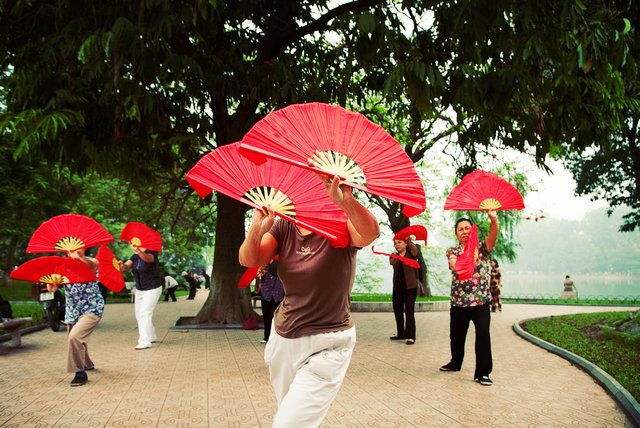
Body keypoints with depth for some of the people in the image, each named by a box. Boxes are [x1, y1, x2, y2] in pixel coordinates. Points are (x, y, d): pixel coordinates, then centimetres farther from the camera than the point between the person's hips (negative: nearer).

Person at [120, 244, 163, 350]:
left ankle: (145, 341, -17)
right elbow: (126, 267, -12)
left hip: (153, 289, -8)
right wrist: (122, 265, -37)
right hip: (140, 290, 8)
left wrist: (139, 251, -60)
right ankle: (151, 337, 27)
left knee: (145, 313, -16)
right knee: (139, 314, 11)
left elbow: (148, 258, -40)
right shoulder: (134, 257, 4)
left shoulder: (151, 253, -15)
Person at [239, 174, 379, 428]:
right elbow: (248, 260, -12)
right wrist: (256, 230, -33)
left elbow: (371, 233, -35)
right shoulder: (283, 228, 0)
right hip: (283, 338, 6)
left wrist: (346, 201, -54)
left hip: (326, 347, -5)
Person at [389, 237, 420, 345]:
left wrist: (410, 243, -48)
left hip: (410, 287, -5)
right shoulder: (394, 256, 10)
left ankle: (411, 337, -8)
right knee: (397, 311, 10)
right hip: (397, 288, 5)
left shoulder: (411, 254, 0)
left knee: (409, 311, -11)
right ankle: (401, 334, 24)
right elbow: (392, 263, -14)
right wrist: (396, 257, -38)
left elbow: (415, 250, -25)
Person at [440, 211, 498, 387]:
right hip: (458, 302, 2)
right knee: (456, 335, 14)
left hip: (481, 301, -2)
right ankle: (455, 363, 39)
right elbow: (455, 266, -16)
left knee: (483, 333, -17)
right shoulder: (452, 252, 6)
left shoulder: (482, 248, 4)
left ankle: (482, 373, -6)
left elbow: (493, 237, -18)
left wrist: (494, 220, -38)